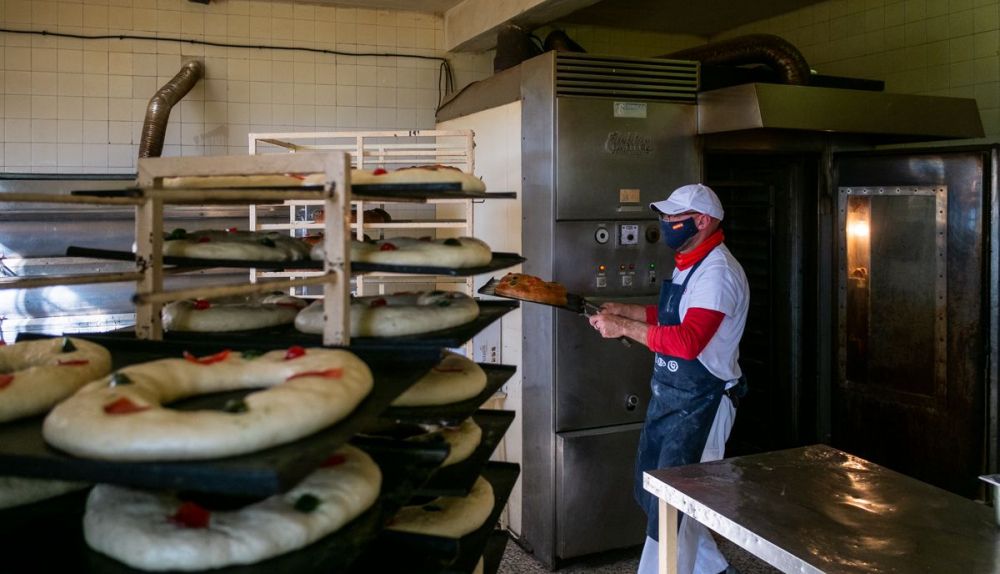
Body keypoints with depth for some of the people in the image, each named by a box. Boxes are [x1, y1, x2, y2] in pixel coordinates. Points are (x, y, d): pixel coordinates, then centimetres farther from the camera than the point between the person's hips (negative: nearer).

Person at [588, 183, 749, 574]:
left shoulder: (718, 273, -20)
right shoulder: (688, 264, 12)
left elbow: (688, 340, -31)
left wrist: (624, 328, -26)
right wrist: (623, 311, 10)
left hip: (700, 403, -10)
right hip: (669, 395, 10)